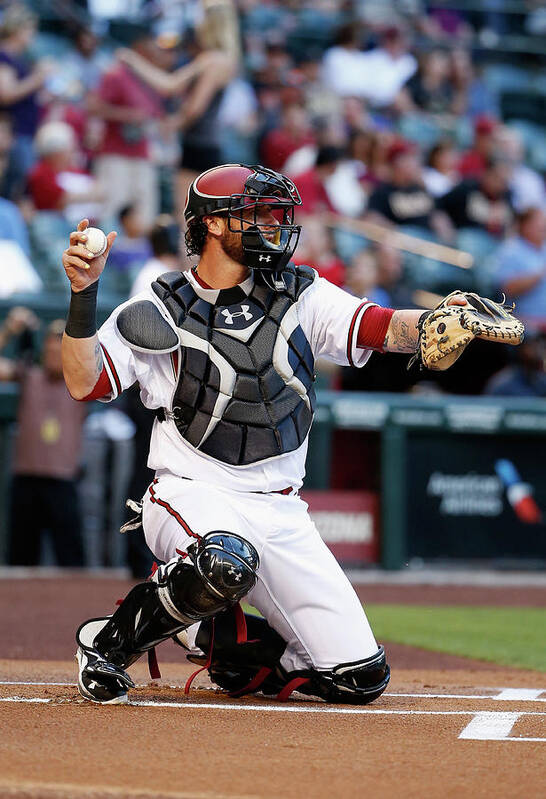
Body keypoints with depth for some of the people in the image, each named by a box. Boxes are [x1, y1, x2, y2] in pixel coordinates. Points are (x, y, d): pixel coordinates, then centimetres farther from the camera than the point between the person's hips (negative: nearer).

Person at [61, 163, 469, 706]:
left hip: (279, 513, 4)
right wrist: (83, 294, -19)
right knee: (227, 564, -41)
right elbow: (83, 384, -8)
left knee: (359, 676, -4)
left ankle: (212, 638, 18)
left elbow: (389, 330, -4)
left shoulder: (302, 297, 8)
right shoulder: (159, 310, 1)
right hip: (190, 494, -4)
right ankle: (112, 640, -13)